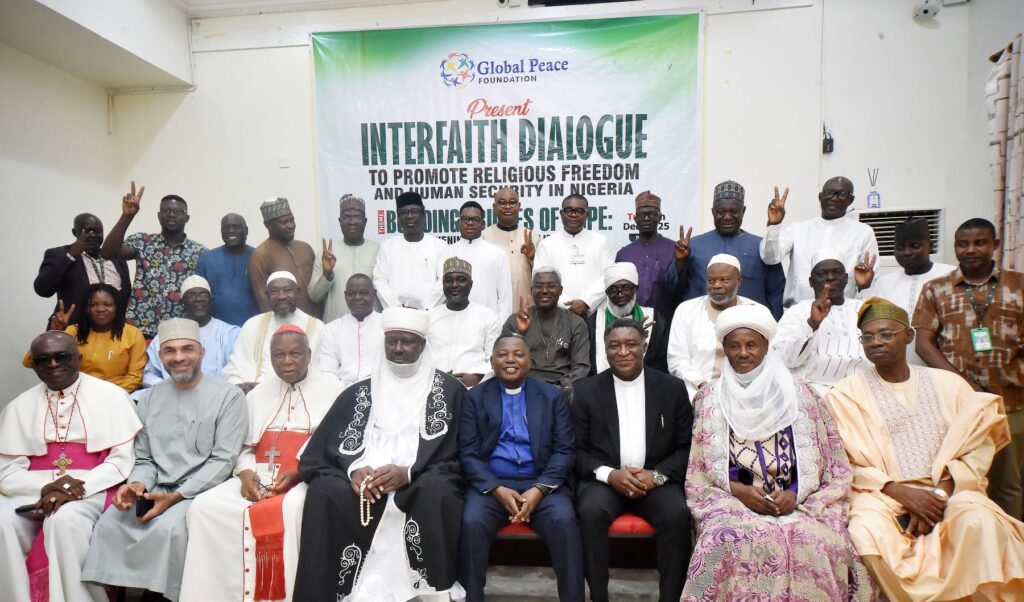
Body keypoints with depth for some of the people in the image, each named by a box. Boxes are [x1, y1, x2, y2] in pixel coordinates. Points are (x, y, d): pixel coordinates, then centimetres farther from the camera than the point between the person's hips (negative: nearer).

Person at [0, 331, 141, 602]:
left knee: (65, 520, -32)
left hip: (91, 490, -3)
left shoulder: (111, 395, 3)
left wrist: (79, 489, -17)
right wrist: (46, 488, -15)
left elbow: (123, 460, -2)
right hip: (33, 492, 3)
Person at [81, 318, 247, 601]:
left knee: (168, 528, -30)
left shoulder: (228, 395, -5)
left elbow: (223, 460, -9)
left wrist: (175, 497, -17)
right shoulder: (149, 398, 13)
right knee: (109, 524, -20)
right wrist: (138, 484, -9)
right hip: (156, 488, 5)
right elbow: (144, 459, 14)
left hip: (201, 490, -4)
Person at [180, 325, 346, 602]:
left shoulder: (331, 388, 4)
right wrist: (246, 473, -6)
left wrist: (298, 473, -17)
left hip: (309, 478, -5)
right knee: (205, 506, -18)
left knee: (292, 509, -36)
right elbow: (245, 446, 16)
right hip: (259, 476, 5)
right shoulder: (258, 393, 20)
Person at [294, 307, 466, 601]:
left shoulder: (449, 390, 9)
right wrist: (353, 470, -12)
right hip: (363, 481, 3)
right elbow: (322, 449, 10)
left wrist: (407, 473, -14)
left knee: (435, 490, -35)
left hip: (420, 485, -2)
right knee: (323, 491, -28)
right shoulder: (358, 393, 17)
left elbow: (457, 455, 2)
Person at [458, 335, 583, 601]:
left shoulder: (553, 396, 9)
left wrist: (539, 489, -13)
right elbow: (468, 453, 1)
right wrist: (498, 490, -14)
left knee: (564, 521, -27)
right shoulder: (475, 397, 8)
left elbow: (565, 449, 2)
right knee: (471, 523, -28)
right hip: (491, 484, 0)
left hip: (541, 483, 0)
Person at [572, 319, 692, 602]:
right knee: (590, 512, -30)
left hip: (657, 480, 1)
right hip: (604, 480, 0)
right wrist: (609, 474, -16)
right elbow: (576, 449, 1)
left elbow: (687, 447, 4)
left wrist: (657, 475, -13)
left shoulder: (673, 388, 4)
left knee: (677, 514, -29)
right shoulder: (586, 390, 2)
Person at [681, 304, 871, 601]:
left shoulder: (799, 394, 7)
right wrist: (739, 490, -11)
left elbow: (830, 464, 6)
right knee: (730, 541, -32)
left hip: (797, 502, 1)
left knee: (814, 543, -29)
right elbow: (699, 469, 5)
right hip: (732, 500, -1)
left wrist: (795, 494, -10)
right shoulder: (709, 399, 7)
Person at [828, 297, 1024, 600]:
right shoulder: (846, 394, 4)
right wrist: (900, 492, -15)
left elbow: (977, 450, 4)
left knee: (980, 523, -30)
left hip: (947, 490, 2)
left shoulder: (948, 383, 11)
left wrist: (939, 493, -11)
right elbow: (845, 464, -2)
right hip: (881, 495, -2)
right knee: (867, 532, -32)